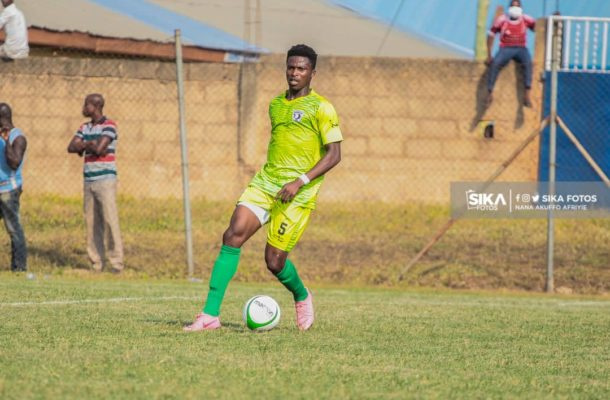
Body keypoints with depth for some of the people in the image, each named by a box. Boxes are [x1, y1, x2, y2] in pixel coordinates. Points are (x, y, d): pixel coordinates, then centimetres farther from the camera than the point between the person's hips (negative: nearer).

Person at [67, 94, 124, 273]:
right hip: (89, 181, 7)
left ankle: (116, 262, -10)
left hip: (106, 179, -7)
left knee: (110, 221, -11)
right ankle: (96, 263, 6)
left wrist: (84, 145, -1)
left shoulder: (109, 126, -7)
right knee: (92, 223, 4)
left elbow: (99, 148, -19)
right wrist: (90, 144, -10)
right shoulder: (85, 127, 15)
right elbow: (71, 147, 4)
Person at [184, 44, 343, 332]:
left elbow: (334, 154, -10)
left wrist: (300, 181, -18)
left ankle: (302, 297, 29)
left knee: (274, 260, -6)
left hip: (297, 193, -5)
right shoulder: (276, 105, 16)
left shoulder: (321, 108, -5)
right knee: (233, 236, -14)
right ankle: (210, 314, -16)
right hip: (264, 182, 5)